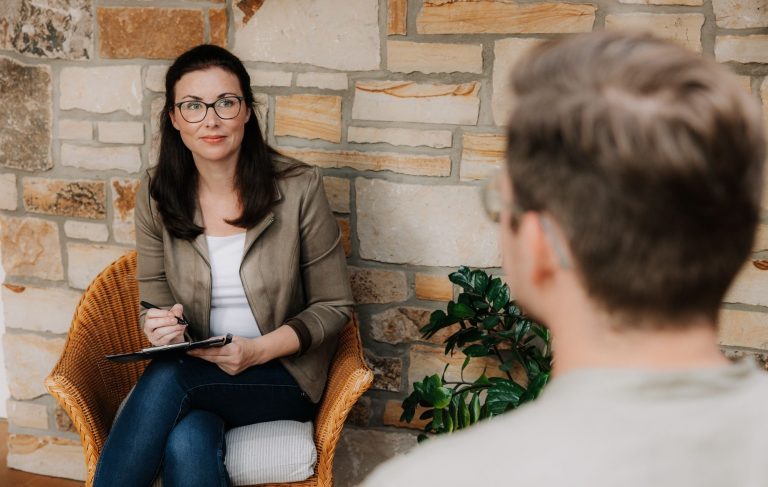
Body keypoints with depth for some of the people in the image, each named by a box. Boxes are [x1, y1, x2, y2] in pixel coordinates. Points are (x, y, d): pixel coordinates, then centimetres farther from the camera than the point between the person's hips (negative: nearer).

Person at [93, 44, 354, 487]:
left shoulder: (299, 188, -9)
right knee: (188, 444, -33)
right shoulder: (157, 196, 0)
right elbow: (154, 302, 8)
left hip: (282, 375, -2)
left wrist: (258, 350, -18)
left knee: (168, 379, -31)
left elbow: (334, 305, -3)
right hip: (195, 371, 2)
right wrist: (160, 326, -18)